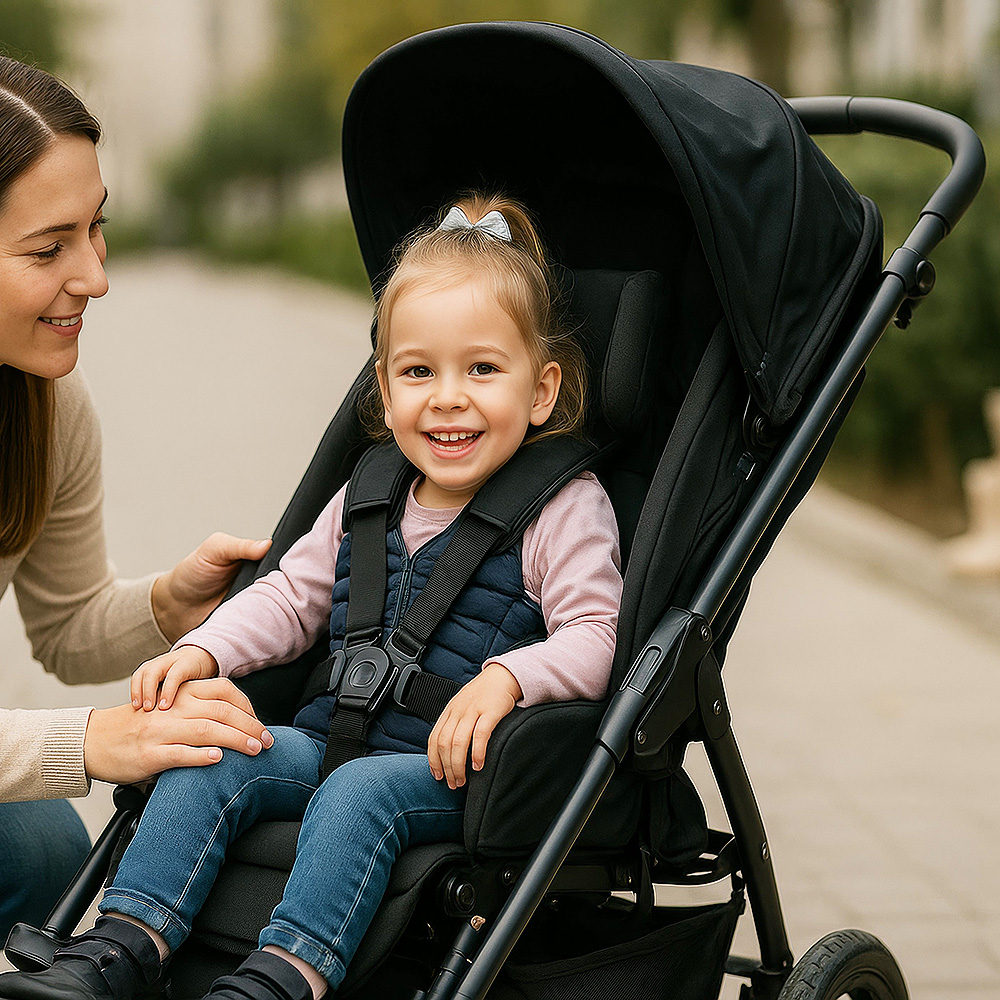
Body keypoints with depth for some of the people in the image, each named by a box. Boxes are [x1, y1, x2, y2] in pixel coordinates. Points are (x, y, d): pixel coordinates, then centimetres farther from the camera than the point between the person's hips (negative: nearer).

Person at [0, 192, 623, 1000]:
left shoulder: (566, 509, -6)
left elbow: (595, 638, -15)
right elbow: (289, 597, 19)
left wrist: (505, 677, -33)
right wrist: (202, 652, 2)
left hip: (461, 766, -6)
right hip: (336, 737, 6)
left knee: (360, 792, -33)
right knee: (213, 758, -14)